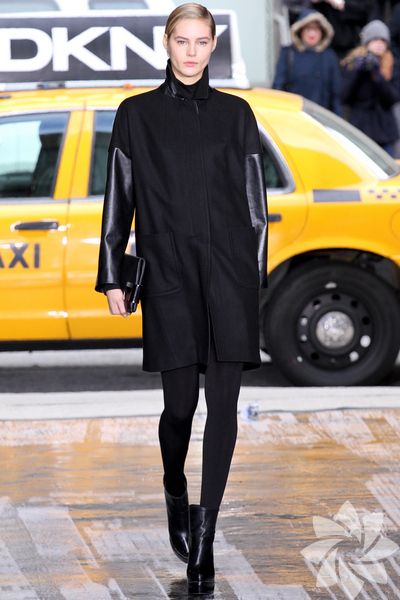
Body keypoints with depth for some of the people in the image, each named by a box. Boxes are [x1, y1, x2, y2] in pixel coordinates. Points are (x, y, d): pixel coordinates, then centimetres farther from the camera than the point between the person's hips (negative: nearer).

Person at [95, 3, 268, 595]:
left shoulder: (236, 113, 9)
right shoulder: (137, 114, 6)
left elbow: (255, 198, 11)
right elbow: (118, 197, 7)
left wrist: (256, 274, 7)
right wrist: (111, 275, 3)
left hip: (229, 272, 1)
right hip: (169, 273, -1)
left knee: (223, 402, -6)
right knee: (181, 402, -1)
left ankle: (203, 542, -2)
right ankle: (176, 495, 30)